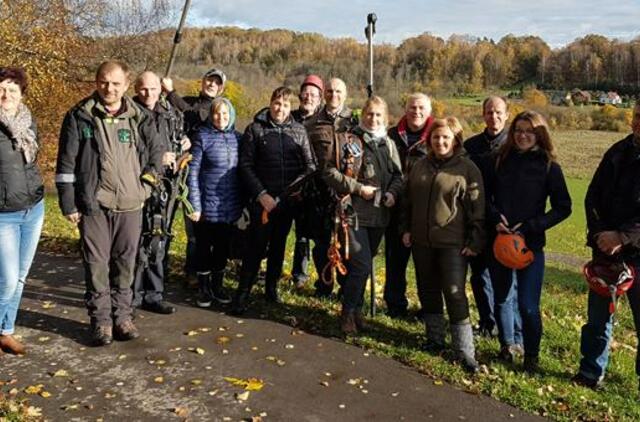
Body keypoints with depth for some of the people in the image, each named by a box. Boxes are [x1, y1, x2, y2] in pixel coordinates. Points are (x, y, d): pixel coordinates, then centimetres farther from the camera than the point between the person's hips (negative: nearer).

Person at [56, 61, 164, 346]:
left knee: (125, 263, 10)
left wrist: (145, 179, 4)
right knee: (96, 264, 4)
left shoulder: (139, 118, 4)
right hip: (93, 205, -2)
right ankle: (101, 320, 16)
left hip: (130, 205, 2)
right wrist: (68, 204, -4)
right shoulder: (80, 116, -1)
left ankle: (122, 316, 22)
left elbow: (157, 151, 16)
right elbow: (66, 164, -1)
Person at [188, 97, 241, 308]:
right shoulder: (203, 136, -6)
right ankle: (203, 289, 22)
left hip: (230, 206, 4)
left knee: (223, 247, 13)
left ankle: (217, 286, 28)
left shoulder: (237, 137, 7)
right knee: (204, 247, 7)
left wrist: (242, 202, 9)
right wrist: (195, 205, -12)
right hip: (208, 205, -4)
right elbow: (193, 172, -8)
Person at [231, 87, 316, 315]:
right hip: (263, 199, -3)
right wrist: (261, 194, -13)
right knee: (257, 246, -5)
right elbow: (245, 165, -4)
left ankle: (272, 288, 28)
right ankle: (242, 294, 4)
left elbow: (310, 164, 6)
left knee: (278, 245, 14)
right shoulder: (255, 129, -1)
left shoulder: (299, 130, 6)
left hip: (289, 200, 3)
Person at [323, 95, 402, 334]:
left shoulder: (389, 144, 12)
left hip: (379, 214, 5)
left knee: (363, 264, 14)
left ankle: (356, 309, 29)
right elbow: (330, 173, -8)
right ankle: (348, 312, 8)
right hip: (354, 213, -5)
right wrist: (358, 188, -14)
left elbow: (398, 175, 17)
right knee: (362, 265, -11)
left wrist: (392, 193, -3)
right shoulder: (347, 140, -4)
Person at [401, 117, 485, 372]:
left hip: (452, 244, -6)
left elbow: (477, 208, -8)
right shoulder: (420, 166, 10)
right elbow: (408, 200, 17)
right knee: (428, 291, 14)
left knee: (455, 294, -9)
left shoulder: (467, 168, -6)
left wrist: (476, 242, -10)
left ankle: (465, 353, -1)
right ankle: (435, 339, 30)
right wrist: (406, 229, 12)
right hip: (421, 241, 6)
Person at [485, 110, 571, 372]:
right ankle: (506, 345, 35)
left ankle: (531, 356, 15)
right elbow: (485, 195, 9)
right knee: (501, 298, 14)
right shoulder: (500, 160, 2)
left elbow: (563, 207, -3)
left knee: (528, 305, -5)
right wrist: (495, 218, -10)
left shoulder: (548, 166, -5)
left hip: (531, 244, -3)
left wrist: (530, 227, -12)